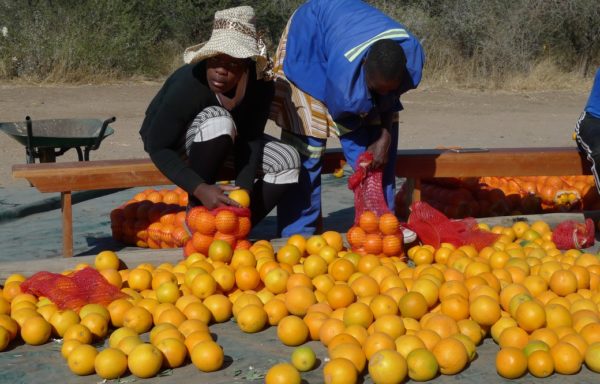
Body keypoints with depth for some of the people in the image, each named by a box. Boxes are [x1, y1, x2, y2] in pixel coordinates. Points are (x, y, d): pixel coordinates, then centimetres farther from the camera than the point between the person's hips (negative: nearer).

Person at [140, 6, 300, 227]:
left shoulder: (260, 85, -23)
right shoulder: (189, 83, -36)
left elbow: (250, 140, -21)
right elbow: (158, 147, -32)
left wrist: (243, 189, -38)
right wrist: (200, 189, -44)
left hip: (223, 143, 5)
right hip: (173, 143, -5)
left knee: (287, 160, -15)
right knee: (219, 122, -37)